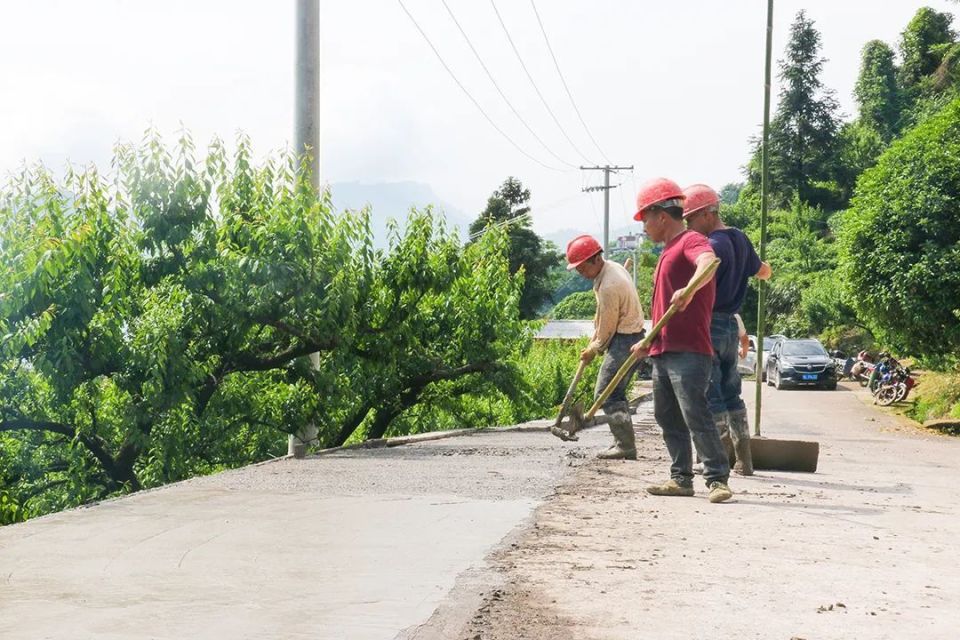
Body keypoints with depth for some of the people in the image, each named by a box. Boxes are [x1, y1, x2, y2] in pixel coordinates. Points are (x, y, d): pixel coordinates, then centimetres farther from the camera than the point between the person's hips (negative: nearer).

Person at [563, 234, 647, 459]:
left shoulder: (609, 286, -24)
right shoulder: (613, 267, 8)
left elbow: (607, 327, -15)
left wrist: (593, 350, 1)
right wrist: (593, 340, 18)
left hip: (623, 340, -11)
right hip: (631, 336, 11)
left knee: (606, 393, -10)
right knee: (615, 393, 15)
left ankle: (625, 446, -12)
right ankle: (624, 443, 18)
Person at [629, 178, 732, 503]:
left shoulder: (691, 241, -7)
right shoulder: (668, 252, 24)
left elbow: (709, 261, -32)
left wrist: (689, 289, -49)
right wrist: (647, 341, 32)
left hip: (689, 351, -10)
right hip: (663, 351, 10)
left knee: (695, 415, -13)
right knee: (667, 417, 12)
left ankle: (718, 479, -9)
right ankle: (681, 478, 18)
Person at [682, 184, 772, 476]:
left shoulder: (714, 245, -16)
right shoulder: (740, 239, 10)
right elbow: (764, 272, 26)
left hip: (710, 324, -9)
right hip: (731, 324, 9)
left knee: (710, 394, -2)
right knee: (731, 392, 14)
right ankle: (744, 460, 16)